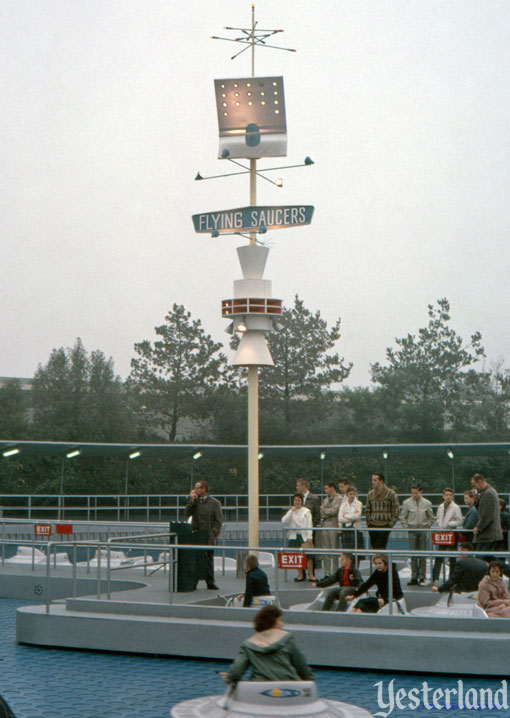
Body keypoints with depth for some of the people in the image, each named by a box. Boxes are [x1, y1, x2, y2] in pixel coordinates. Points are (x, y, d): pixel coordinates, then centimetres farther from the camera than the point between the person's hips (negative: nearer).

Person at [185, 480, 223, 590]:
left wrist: (213, 535, -12)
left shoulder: (214, 503, -1)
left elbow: (219, 521, -4)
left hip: (208, 537, -3)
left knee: (208, 560, 4)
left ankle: (210, 582, 10)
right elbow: (187, 513, -1)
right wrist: (192, 500, -7)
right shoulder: (195, 501, 11)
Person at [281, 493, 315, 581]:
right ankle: (300, 574, 10)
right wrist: (291, 511, -8)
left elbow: (309, 525, 1)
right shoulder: (290, 511, 12)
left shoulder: (306, 511, 4)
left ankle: (311, 575, -3)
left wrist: (309, 537, -7)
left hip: (304, 536, -2)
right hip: (294, 536, 2)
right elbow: (284, 521, -3)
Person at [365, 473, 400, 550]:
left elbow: (396, 510, -2)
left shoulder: (391, 493, -3)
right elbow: (367, 509, 18)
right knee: (373, 547, 5)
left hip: (385, 526, -5)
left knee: (380, 547, -11)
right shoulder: (370, 493, 11)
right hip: (373, 526, 5)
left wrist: (391, 523, -7)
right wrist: (368, 522, 9)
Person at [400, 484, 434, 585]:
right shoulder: (407, 503, 1)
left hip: (423, 531, 0)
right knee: (413, 555, 1)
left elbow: (431, 518, 11)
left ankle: (422, 578, 6)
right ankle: (414, 578, 5)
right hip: (412, 531, 0)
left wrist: (427, 527, 1)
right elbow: (402, 517, 7)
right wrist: (407, 527, -2)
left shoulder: (427, 503, 3)